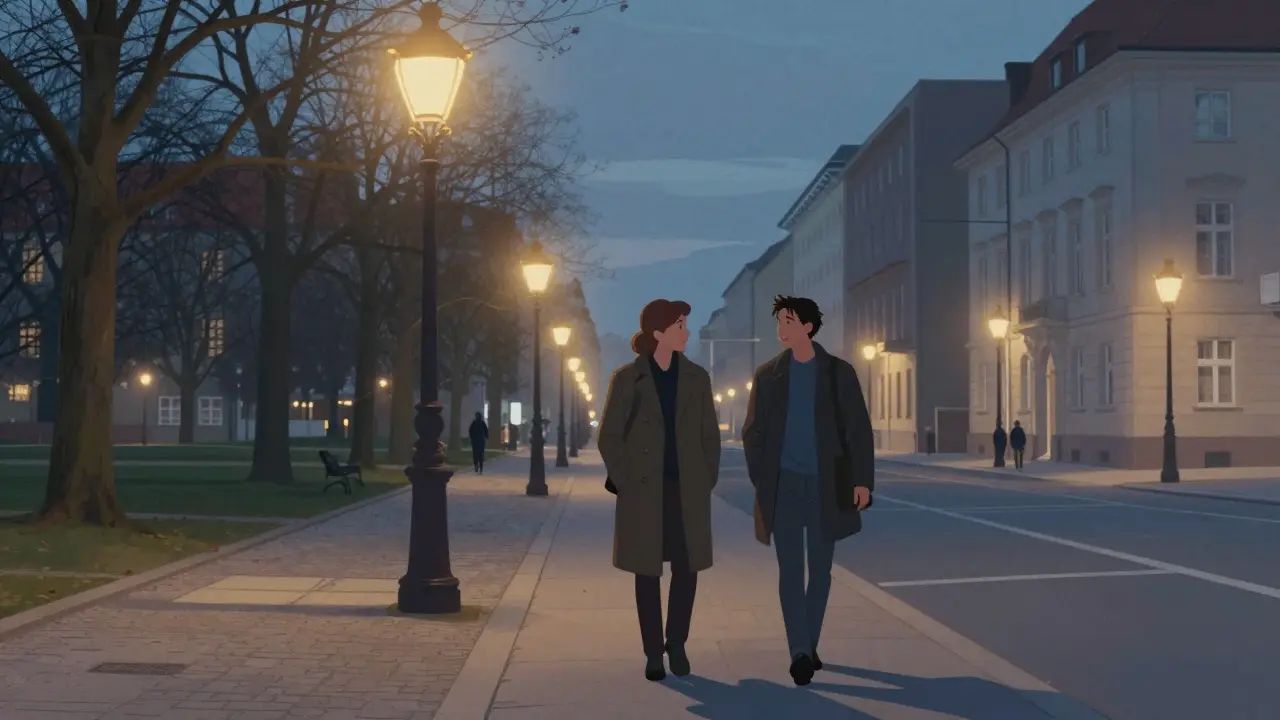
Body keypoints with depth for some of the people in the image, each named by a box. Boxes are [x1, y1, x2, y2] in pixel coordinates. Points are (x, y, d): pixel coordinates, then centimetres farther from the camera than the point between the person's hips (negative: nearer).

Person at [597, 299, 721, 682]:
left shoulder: (697, 377, 4)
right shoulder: (627, 378, -4)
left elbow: (710, 434, 8)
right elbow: (609, 437, -1)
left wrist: (707, 482, 2)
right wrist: (626, 483, -7)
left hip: (688, 490, 2)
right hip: (645, 491, -2)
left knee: (686, 568, 3)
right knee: (647, 571, 4)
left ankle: (677, 643, 21)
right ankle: (653, 653, 13)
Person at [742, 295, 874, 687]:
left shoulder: (839, 372, 0)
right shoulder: (768, 374, 3)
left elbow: (858, 429, -1)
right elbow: (753, 432, 7)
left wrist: (862, 479, -9)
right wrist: (760, 482, -1)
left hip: (825, 485, 0)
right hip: (784, 484, 0)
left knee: (820, 570, 8)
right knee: (790, 570, -6)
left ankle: (809, 643, 22)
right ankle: (800, 652, -7)